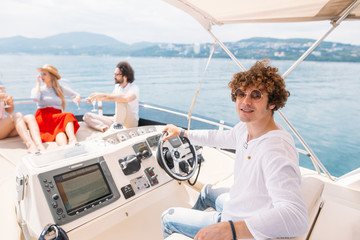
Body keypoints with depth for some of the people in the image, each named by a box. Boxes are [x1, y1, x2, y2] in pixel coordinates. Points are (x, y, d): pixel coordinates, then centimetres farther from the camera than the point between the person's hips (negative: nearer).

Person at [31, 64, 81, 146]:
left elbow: (77, 95, 25)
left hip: (58, 118, 3)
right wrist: (38, 83, 6)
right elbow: (35, 98, -7)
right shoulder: (38, 89, 17)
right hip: (43, 119, -3)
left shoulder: (61, 89, 23)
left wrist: (78, 98, -1)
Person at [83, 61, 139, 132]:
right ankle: (106, 128, -24)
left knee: (121, 100, -36)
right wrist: (97, 98, 9)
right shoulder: (117, 86, 6)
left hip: (130, 123, -7)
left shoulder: (134, 88, -16)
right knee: (87, 116, 0)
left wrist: (103, 95, -36)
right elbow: (111, 97, 25)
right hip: (116, 119, 7)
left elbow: (127, 98, -40)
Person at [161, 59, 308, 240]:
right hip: (237, 208, 8)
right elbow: (219, 138, 12)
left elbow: (296, 218, -47)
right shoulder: (245, 129, -8)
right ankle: (190, 216, 67)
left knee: (168, 217, 8)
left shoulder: (276, 149, -37)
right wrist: (182, 132, 21)